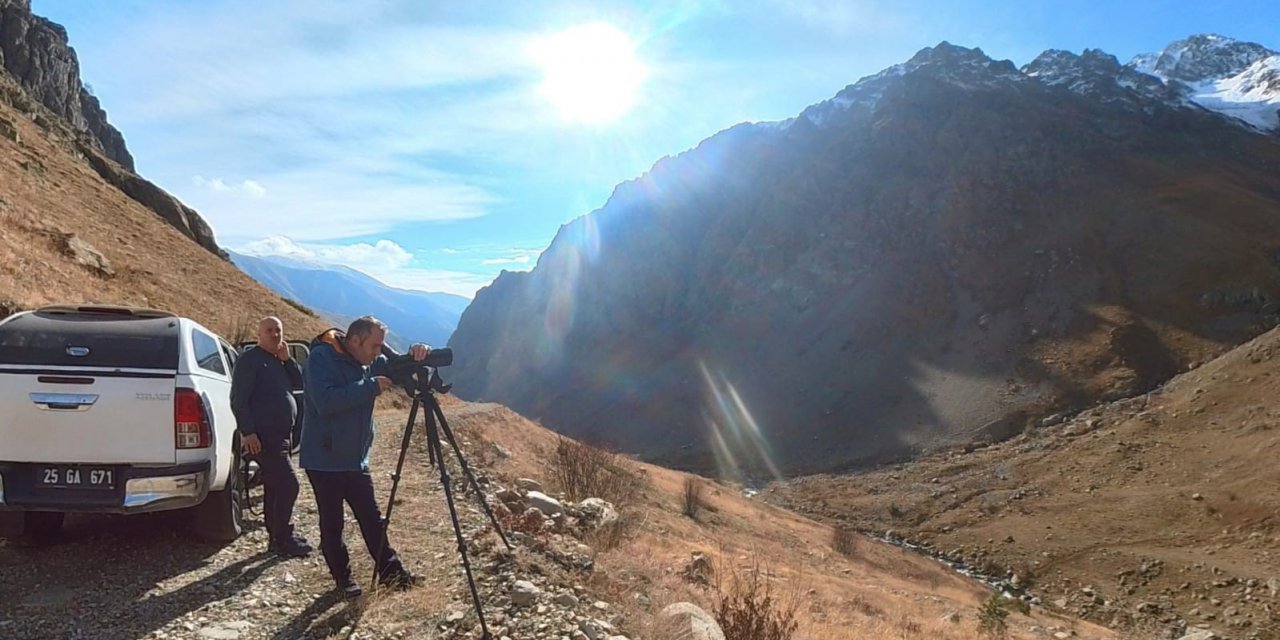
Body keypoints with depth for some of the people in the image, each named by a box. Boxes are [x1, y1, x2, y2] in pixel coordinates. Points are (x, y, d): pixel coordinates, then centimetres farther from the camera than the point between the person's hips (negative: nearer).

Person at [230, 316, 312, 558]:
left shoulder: (279, 361, 18)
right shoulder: (250, 360, -8)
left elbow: (299, 383, 10)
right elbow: (238, 400, -15)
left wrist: (287, 359, -2)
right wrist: (247, 432, -22)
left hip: (279, 436, 9)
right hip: (263, 437, -9)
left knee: (275, 488, 14)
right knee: (288, 484, -12)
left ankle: (277, 538, 22)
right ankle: (284, 540, -5)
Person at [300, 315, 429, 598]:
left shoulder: (371, 362, 5)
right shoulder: (320, 358, -16)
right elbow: (325, 401, -29)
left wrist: (416, 355, -16)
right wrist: (370, 387, -29)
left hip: (356, 459, 6)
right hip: (324, 460, -6)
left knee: (372, 519, 11)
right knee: (332, 523, 7)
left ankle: (391, 571, 19)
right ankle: (342, 578, 21)